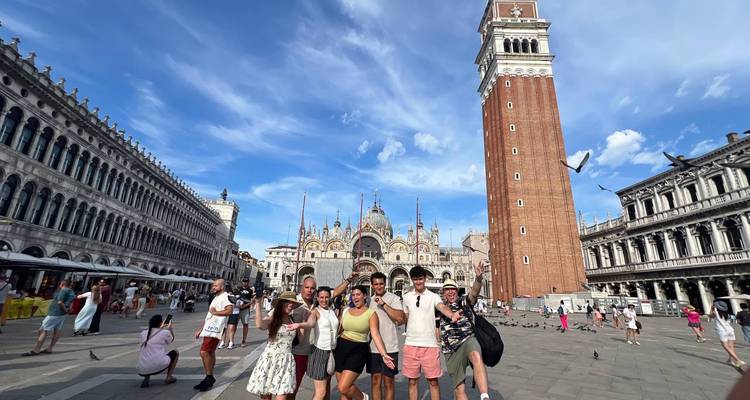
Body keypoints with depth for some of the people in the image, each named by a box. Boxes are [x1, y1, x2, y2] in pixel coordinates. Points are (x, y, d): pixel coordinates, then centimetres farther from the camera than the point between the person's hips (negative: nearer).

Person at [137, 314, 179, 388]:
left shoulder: (143, 333, 10)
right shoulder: (165, 332, -1)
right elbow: (172, 339, 23)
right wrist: (170, 328, 36)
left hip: (142, 371, 5)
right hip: (159, 367, -4)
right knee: (175, 353, 21)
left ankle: (146, 378, 12)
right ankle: (169, 377, 14)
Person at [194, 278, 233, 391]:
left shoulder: (225, 296, -11)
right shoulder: (216, 298, 20)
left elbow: (229, 311, -25)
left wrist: (214, 312, -16)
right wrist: (200, 329, 21)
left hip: (214, 329, -10)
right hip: (208, 328, 10)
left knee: (204, 352, -13)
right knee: (210, 353, 13)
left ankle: (209, 377, 0)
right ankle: (210, 378, 22)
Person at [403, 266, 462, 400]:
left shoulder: (433, 296, -2)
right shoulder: (407, 297, 6)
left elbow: (442, 307, -23)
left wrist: (452, 315, -43)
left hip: (430, 344, -2)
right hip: (411, 344, 2)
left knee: (433, 381, 6)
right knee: (412, 381, 10)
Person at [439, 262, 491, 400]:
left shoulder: (464, 301, 4)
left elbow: (474, 292, -17)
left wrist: (478, 277, -35)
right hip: (451, 350, 3)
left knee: (477, 357, -38)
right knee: (459, 389, 4)